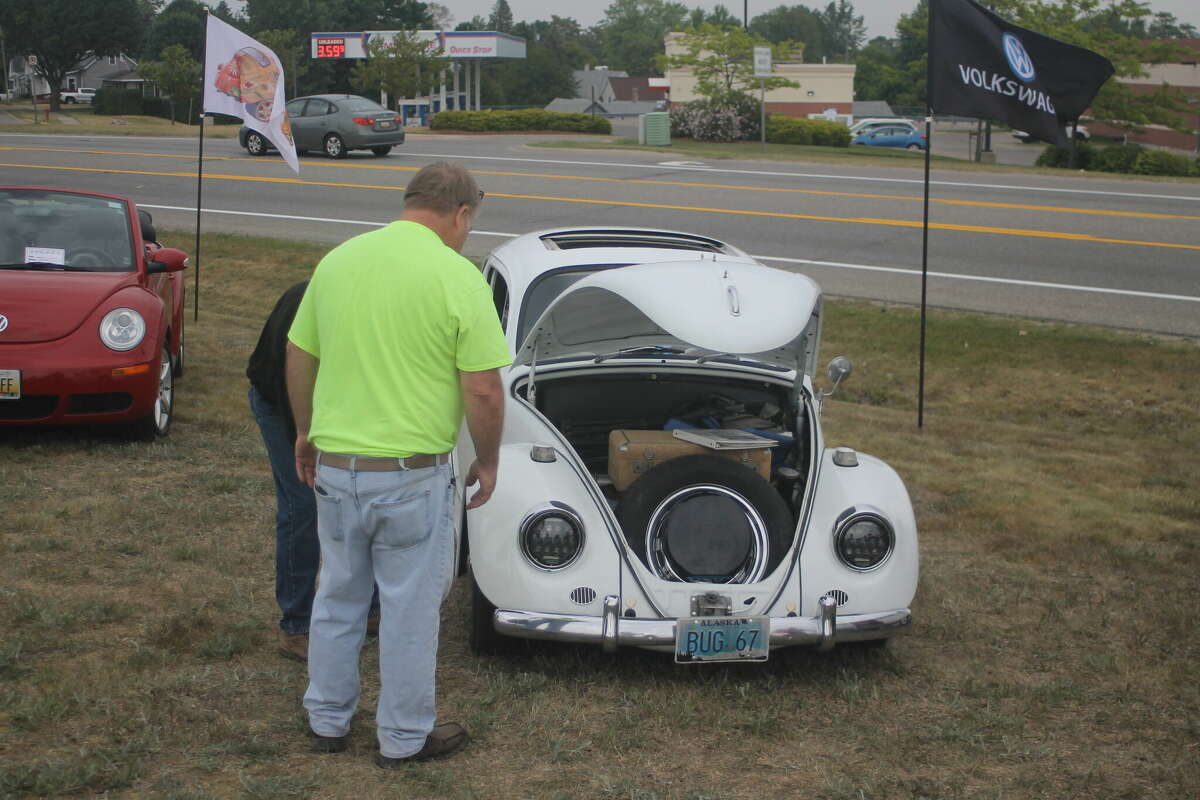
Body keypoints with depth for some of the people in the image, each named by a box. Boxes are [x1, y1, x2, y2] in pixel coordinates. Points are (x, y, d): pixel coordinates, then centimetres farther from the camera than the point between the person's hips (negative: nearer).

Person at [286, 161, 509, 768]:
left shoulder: (337, 260, 2)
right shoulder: (458, 277, -14)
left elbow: (299, 359, 10)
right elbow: (483, 390, -15)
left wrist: (306, 432, 24)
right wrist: (488, 461, 0)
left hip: (334, 465, 5)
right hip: (412, 474, -5)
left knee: (337, 597, 20)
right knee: (410, 607, 10)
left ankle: (327, 721, 33)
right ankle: (403, 738, 21)